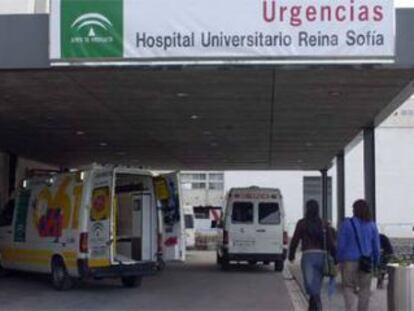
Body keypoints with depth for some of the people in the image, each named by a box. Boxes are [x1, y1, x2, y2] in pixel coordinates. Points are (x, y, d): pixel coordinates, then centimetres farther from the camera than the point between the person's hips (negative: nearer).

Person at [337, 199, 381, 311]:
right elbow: (376, 247, 3)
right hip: (367, 263, 2)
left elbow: (341, 245, -7)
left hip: (349, 261, -2)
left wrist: (339, 261, 3)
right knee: (364, 289, 11)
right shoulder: (372, 225, 2)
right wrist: (376, 263, 13)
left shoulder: (347, 224, -6)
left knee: (349, 288, 6)